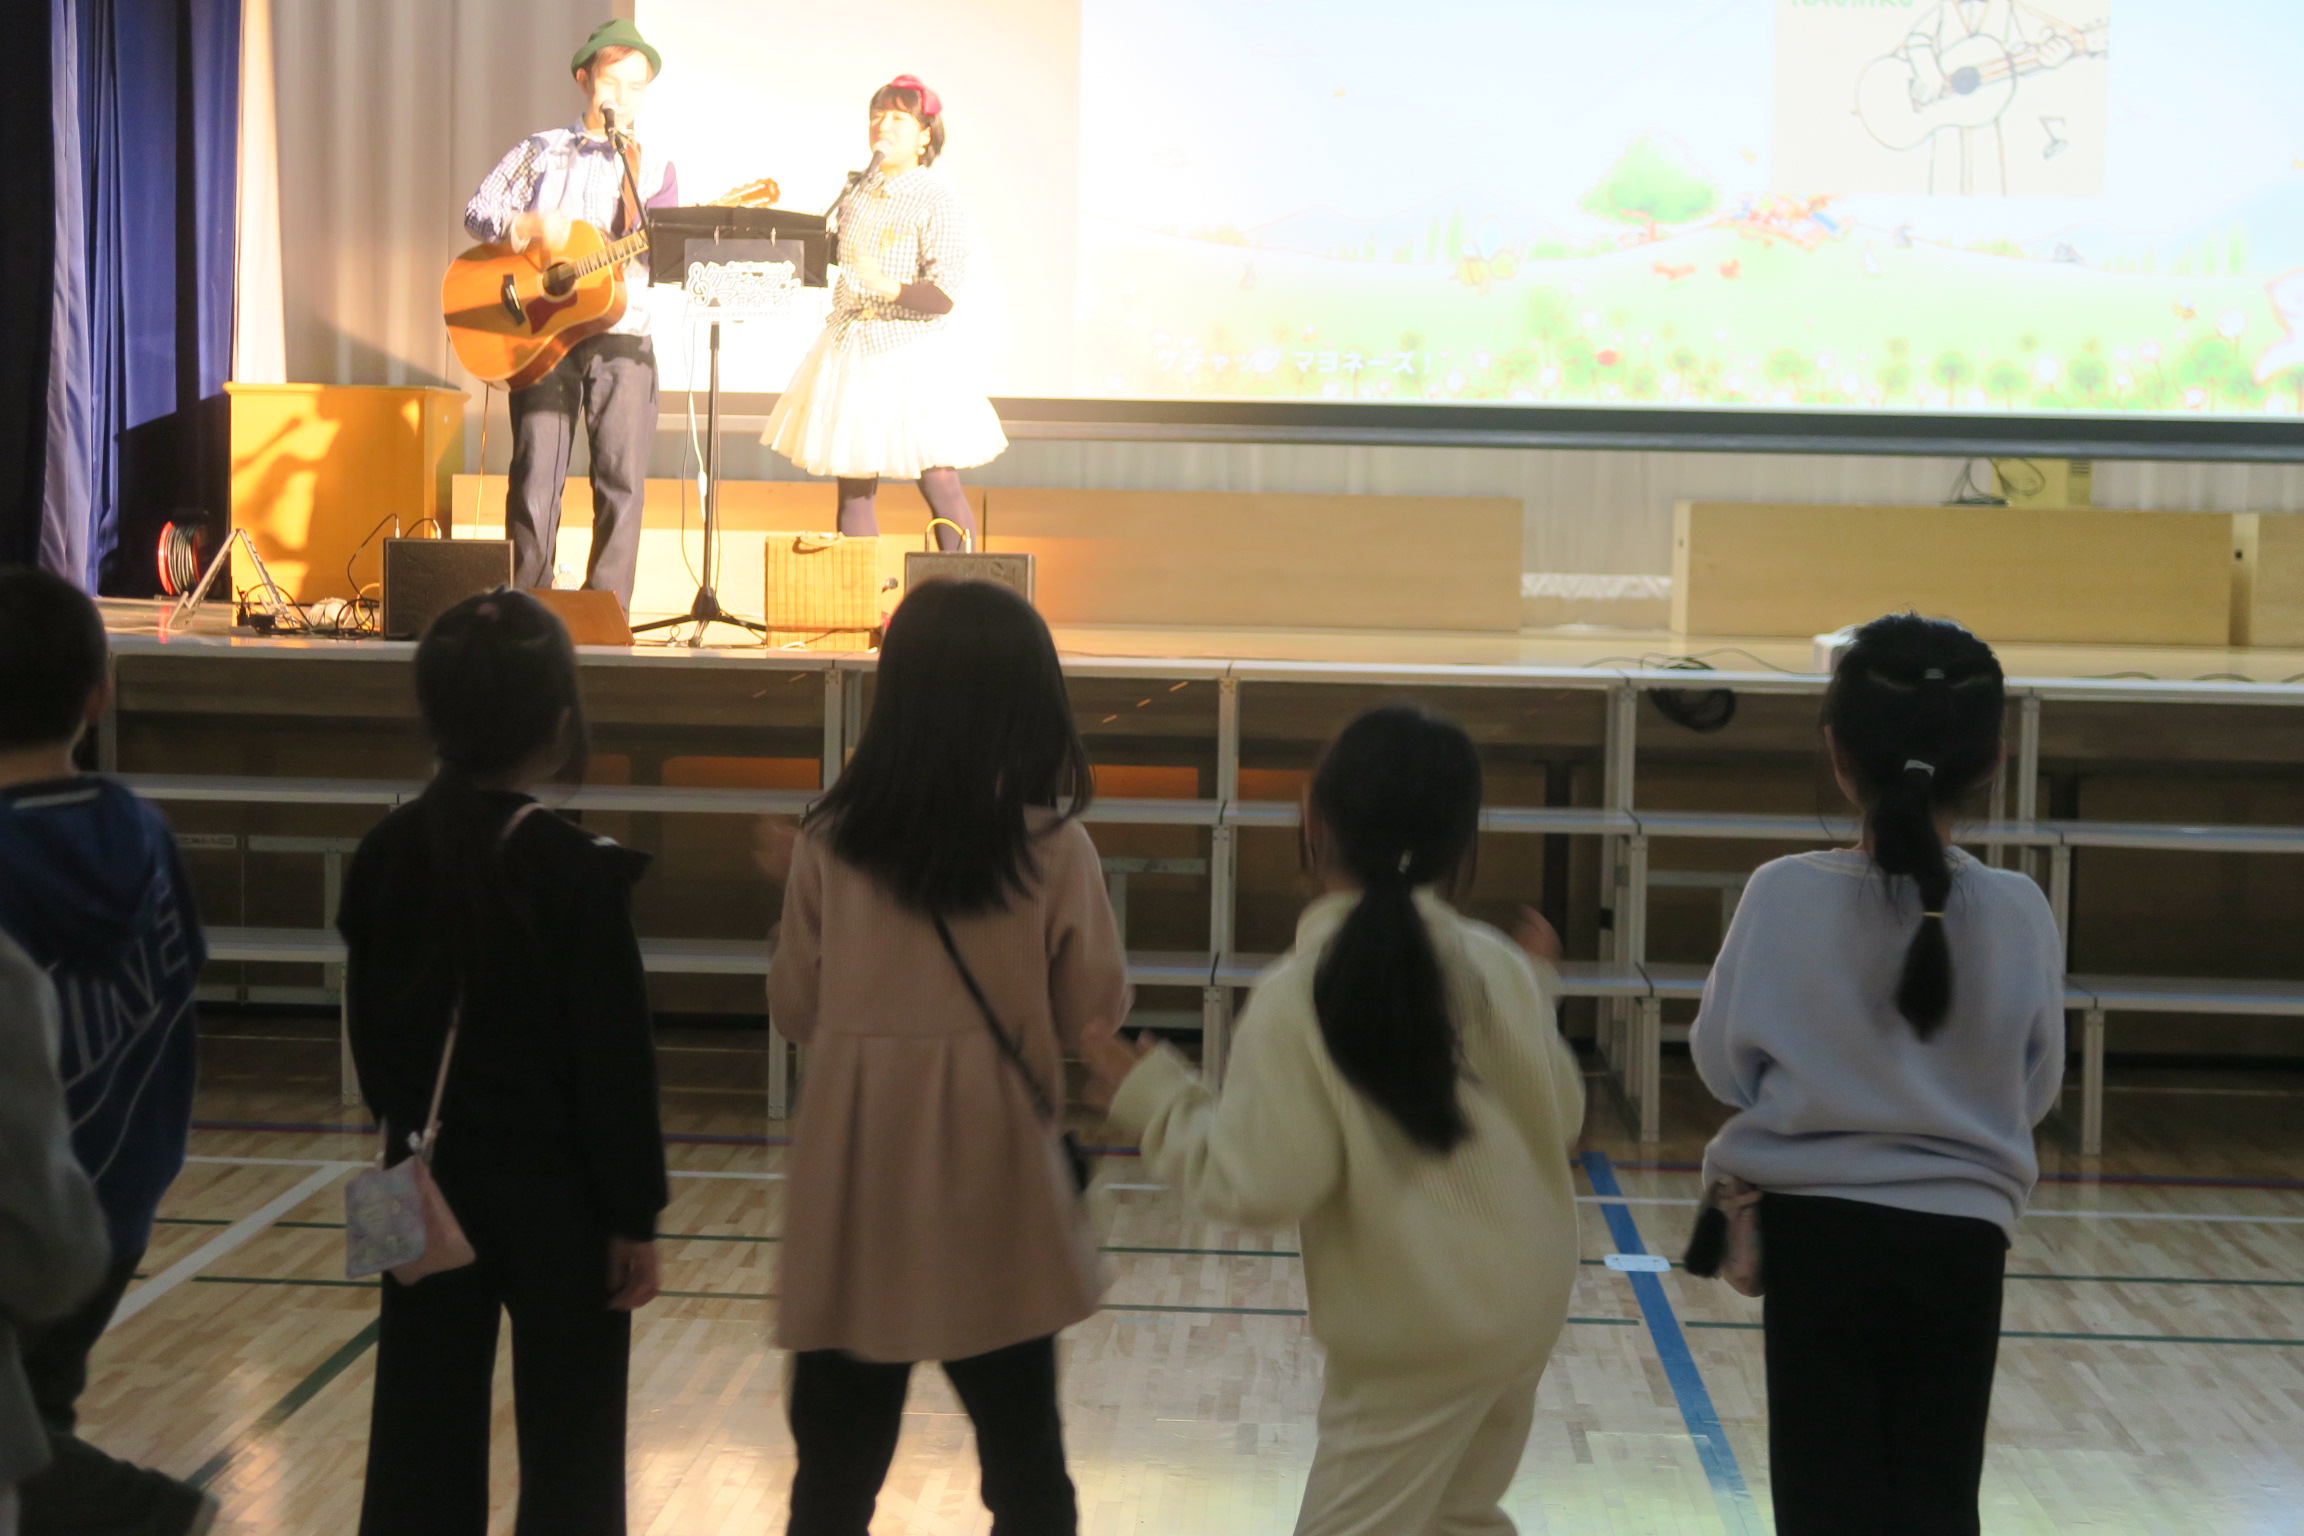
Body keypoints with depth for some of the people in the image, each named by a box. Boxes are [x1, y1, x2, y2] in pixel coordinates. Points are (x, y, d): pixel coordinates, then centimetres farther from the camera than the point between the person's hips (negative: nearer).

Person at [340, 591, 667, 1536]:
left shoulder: (385, 855, 0)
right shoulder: (578, 871, -15)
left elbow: (370, 1028, 9)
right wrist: (633, 1215, -7)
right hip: (554, 1192, -5)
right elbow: (613, 1063, -14)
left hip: (427, 1183, 5)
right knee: (567, 1451, 6)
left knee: (422, 1437, 12)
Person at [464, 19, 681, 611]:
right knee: (536, 477, -2)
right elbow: (477, 212, 6)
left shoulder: (655, 168, 12)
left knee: (622, 482, -4)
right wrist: (531, 226, -12)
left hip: (621, 335, 1)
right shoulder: (541, 151, 12)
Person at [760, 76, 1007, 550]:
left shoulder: (936, 201, -8)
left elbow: (944, 294, -17)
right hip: (850, 349, 6)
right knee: (853, 486, 4)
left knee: (939, 482, -7)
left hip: (913, 353, -6)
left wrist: (887, 287, -32)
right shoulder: (856, 190, 10)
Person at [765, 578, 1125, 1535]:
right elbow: (1094, 1020, -1)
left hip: (855, 1201, 1)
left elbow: (793, 1010, 3)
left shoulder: (831, 842, -5)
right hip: (993, 1200, -1)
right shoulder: (1056, 849, -10)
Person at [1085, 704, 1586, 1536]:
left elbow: (1259, 1184, -20)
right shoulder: (1496, 966, -5)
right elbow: (1560, 1115, 6)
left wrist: (1150, 1097, -6)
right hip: (1524, 1305, 6)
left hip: (1415, 1337, -6)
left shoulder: (1297, 998, -19)